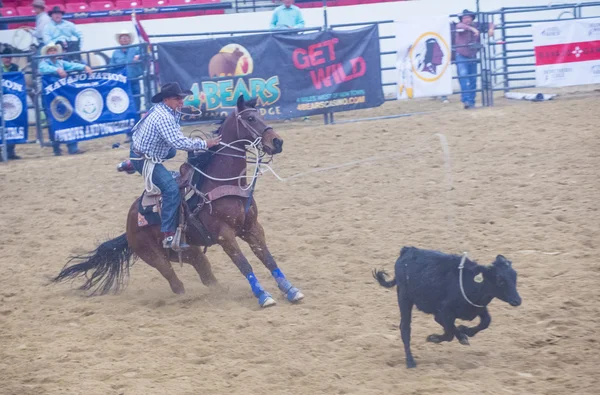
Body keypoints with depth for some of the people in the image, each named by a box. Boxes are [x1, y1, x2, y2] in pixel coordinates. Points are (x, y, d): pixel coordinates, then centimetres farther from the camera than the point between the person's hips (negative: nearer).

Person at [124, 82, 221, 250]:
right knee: (172, 190, -23)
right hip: (145, 161, -10)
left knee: (172, 152, 40)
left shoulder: (161, 109, 1)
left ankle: (129, 165, 36)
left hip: (140, 150, 10)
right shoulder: (163, 117, -30)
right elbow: (178, 142, -37)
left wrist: (178, 111, 0)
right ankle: (169, 237, -26)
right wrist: (205, 144, -33)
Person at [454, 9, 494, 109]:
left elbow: (489, 25, 12)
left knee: (473, 80, 7)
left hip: (473, 57, 4)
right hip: (461, 57, -4)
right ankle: (466, 100, -24)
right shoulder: (460, 27, -8)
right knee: (463, 77, -19)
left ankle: (471, 102, 17)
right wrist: (472, 29, -44)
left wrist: (491, 29, -12)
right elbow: (459, 26, -33)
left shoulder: (476, 26, 3)